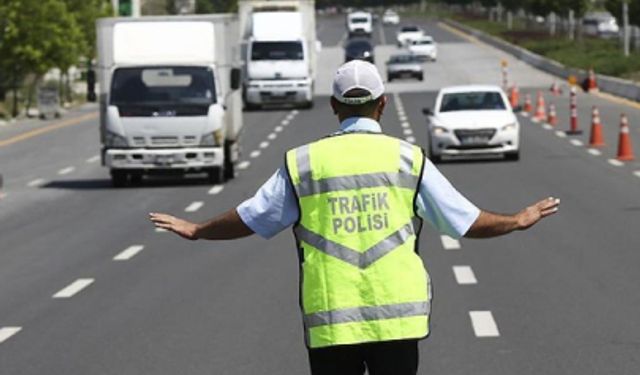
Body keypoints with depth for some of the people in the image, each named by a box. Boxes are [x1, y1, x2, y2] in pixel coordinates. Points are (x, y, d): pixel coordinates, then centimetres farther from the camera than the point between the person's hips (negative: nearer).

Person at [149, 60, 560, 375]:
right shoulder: (407, 158, 2)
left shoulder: (304, 162, 3)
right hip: (397, 317, 0)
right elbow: (465, 220, 6)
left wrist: (196, 231, 28)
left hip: (329, 321, 0)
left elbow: (249, 218, 10)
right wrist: (517, 221, 24)